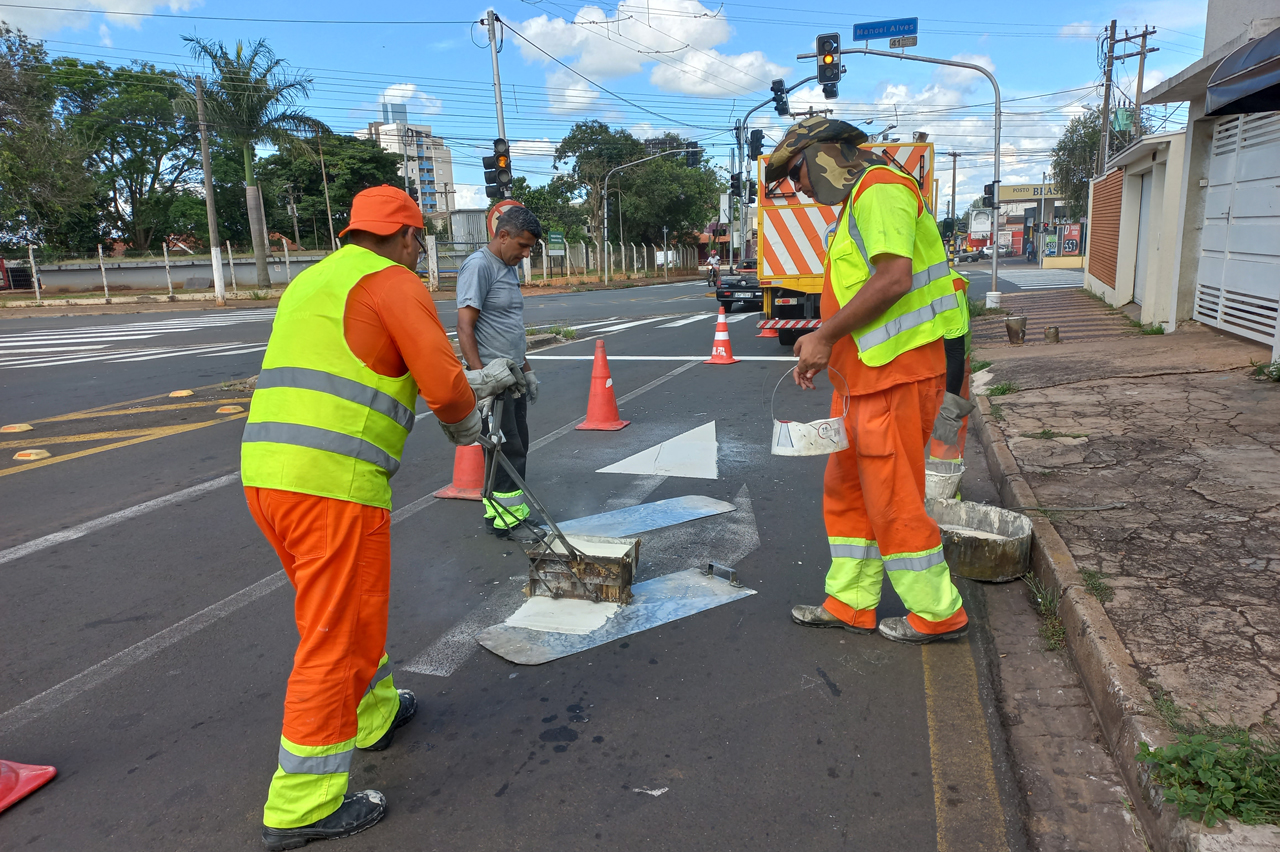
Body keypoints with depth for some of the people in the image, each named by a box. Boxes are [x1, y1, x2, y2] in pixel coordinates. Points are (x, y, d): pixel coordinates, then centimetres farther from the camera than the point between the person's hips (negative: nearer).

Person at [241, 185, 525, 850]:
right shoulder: (395, 284, -4)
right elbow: (445, 388, -13)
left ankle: (374, 714, 45)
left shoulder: (312, 282, 23)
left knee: (338, 615, 25)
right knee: (338, 637, 2)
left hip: (266, 471, 9)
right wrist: (464, 423, 10)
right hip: (334, 484, -9)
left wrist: (476, 380, 33)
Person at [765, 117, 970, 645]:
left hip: (895, 375, -10)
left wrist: (824, 336, -19)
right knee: (846, 491, 14)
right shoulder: (858, 202, 22)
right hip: (865, 375, 10)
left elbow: (893, 279, -25)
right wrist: (827, 349, 10)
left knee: (893, 500, -2)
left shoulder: (880, 190, -11)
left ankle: (938, 613, 14)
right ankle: (851, 604, 25)